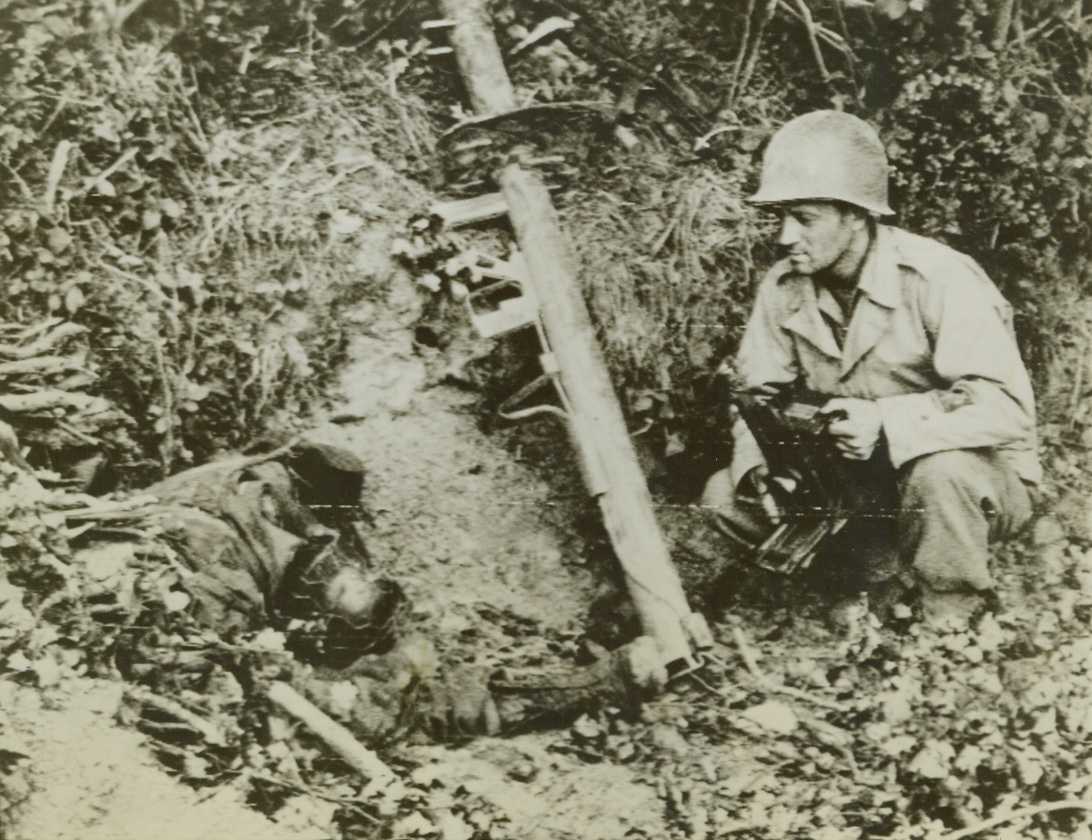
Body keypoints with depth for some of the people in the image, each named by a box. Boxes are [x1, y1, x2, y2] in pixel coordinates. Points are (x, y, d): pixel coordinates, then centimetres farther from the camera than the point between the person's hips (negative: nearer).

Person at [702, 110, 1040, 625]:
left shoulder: (938, 279, -24)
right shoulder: (783, 288, -6)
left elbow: (1007, 407, -31)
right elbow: (757, 395, 0)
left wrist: (888, 420, -42)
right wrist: (760, 462, -22)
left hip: (976, 478, -5)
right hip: (859, 480, 6)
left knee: (939, 471, -40)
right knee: (726, 496, -9)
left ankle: (953, 626, -13)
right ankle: (888, 572, 0)